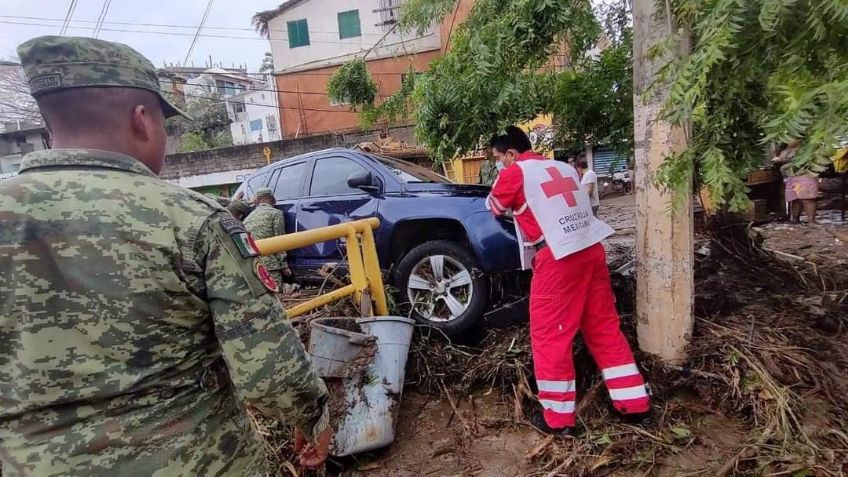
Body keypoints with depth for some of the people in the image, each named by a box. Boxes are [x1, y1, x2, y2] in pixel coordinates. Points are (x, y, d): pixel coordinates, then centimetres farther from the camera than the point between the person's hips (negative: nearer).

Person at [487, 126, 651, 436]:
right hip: (592, 249, 7)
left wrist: (515, 206, 33)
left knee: (549, 335, 4)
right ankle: (636, 406, 24)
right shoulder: (564, 168, 19)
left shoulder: (515, 173, -1)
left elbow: (495, 207, 13)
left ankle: (558, 418, 12)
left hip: (558, 258, -7)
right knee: (605, 328, 16)